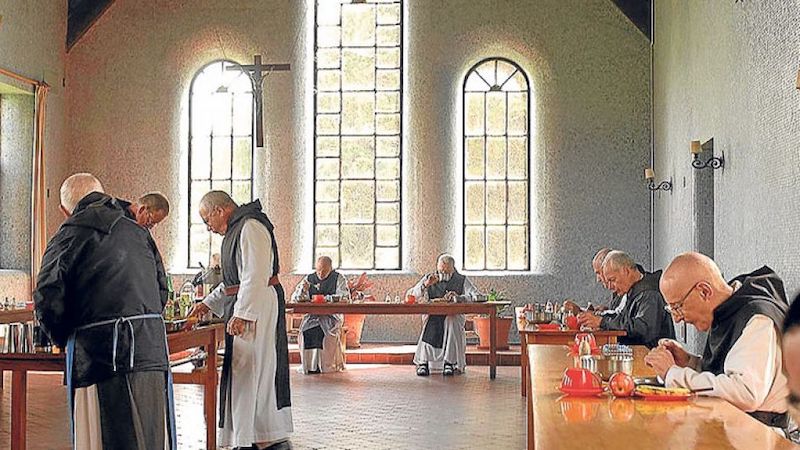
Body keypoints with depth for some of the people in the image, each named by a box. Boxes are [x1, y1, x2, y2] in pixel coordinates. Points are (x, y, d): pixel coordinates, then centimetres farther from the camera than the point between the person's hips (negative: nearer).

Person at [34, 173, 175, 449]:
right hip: (151, 351, 4)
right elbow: (161, 290, 17)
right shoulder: (138, 233, 16)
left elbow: (48, 302, -5)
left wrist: (63, 339, 12)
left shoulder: (66, 238, 2)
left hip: (98, 355, -4)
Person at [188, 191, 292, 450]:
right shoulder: (236, 229, 19)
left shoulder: (250, 227, -13)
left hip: (257, 305, -10)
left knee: (251, 369, -8)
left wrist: (242, 314, -24)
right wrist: (209, 303, 21)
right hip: (244, 305, 10)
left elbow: (256, 276, -22)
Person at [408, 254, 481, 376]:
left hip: (454, 316, -1)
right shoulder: (428, 278, 13)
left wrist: (458, 297, -23)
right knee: (430, 324, -34)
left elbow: (477, 297, -7)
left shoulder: (462, 280, 9)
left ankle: (449, 363, -36)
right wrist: (426, 285, -15)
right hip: (432, 315, 1)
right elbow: (410, 295, 1)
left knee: (451, 322, -36)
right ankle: (423, 362, -34)